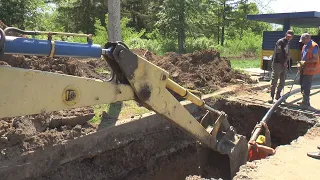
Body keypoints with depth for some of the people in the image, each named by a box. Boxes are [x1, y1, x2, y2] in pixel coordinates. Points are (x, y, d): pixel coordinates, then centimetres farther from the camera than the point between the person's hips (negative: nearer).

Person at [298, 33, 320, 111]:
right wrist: (300, 64, 6)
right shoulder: (305, 46, 13)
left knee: (306, 87, -7)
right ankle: (304, 102, 27)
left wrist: (305, 62, -22)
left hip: (309, 70, -9)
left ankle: (305, 104, 0)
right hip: (304, 69, 9)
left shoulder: (314, 46, -15)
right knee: (303, 86, 15)